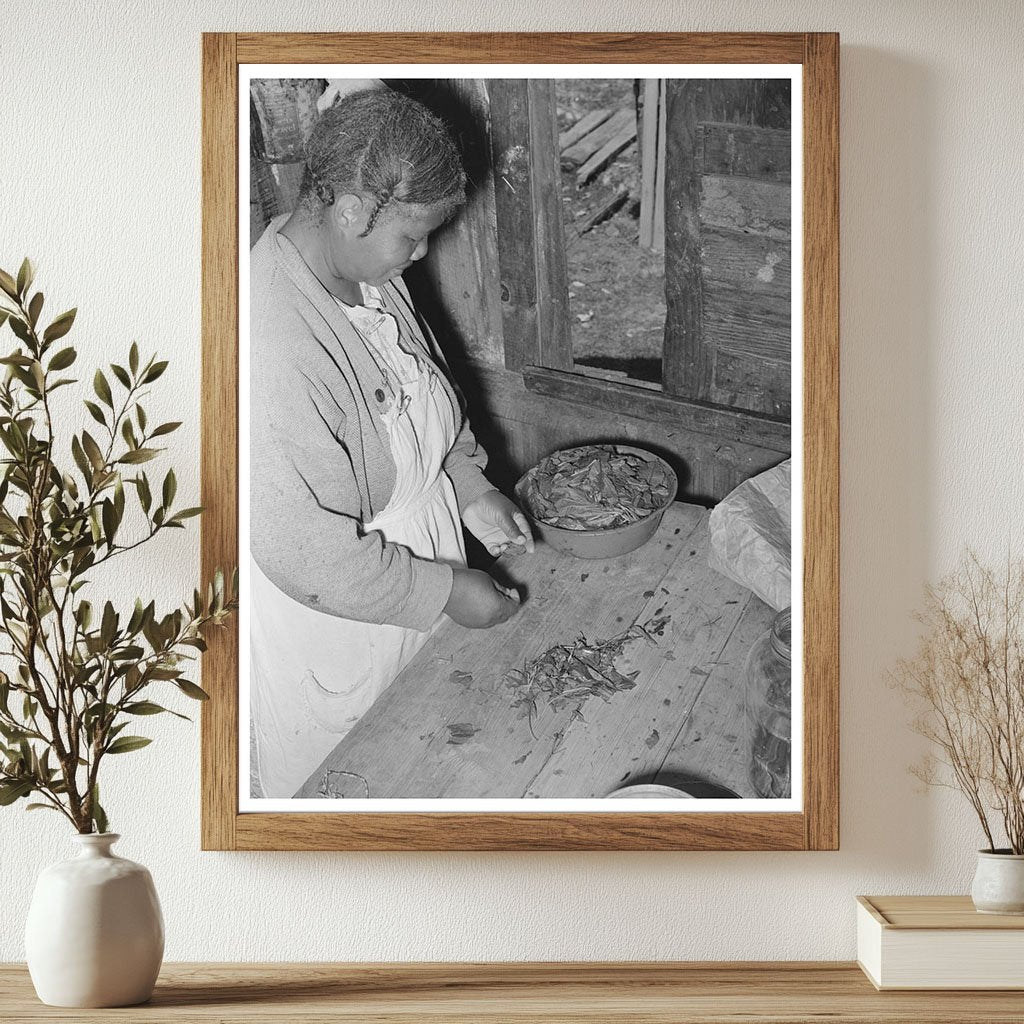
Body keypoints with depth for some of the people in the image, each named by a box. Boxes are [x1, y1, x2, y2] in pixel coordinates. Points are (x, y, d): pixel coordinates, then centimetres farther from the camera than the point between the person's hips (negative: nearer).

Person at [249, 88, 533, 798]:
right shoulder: (274, 350, -37)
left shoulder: (369, 273, -6)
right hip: (330, 634, -8)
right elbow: (310, 556, -32)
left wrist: (471, 486, 1)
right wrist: (447, 591, -22)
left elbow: (422, 380, 13)